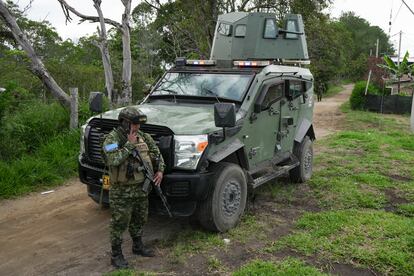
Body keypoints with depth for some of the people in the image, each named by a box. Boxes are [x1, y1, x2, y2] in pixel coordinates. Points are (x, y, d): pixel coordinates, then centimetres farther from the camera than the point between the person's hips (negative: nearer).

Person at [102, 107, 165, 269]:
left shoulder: (143, 136, 5)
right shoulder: (112, 138, -14)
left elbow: (156, 153, 14)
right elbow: (114, 160, -30)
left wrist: (160, 170, 1)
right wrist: (129, 144, -25)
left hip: (141, 188, 7)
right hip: (121, 191, -6)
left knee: (139, 220, 20)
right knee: (119, 223, 2)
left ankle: (138, 246, 39)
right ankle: (116, 255, 17)